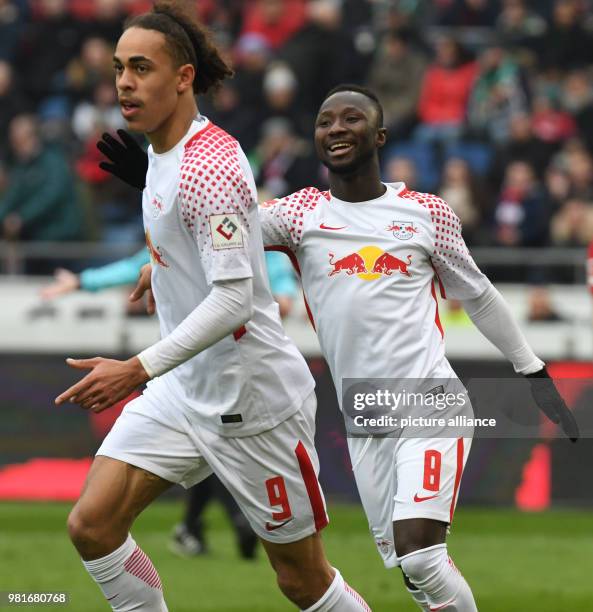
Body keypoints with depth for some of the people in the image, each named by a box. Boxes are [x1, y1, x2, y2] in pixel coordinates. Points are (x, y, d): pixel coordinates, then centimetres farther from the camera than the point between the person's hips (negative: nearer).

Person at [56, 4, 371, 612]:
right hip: (181, 389, 9)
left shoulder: (208, 167, -22)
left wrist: (139, 369, -32)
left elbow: (234, 300, -28)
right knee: (91, 525, -7)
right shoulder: (161, 151, 7)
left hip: (251, 398, -9)